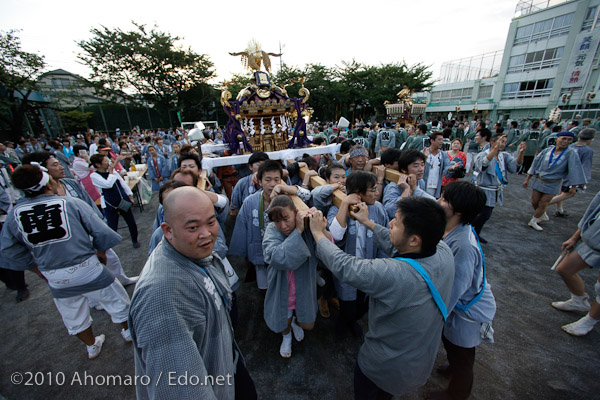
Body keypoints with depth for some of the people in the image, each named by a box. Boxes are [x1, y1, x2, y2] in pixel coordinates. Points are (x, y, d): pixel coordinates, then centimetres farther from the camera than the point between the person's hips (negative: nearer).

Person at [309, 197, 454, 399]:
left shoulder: (393, 275, -44)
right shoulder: (444, 251, -23)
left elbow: (342, 265, -31)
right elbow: (394, 244, -7)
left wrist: (318, 232, -16)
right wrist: (368, 223, 3)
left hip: (387, 368, -5)